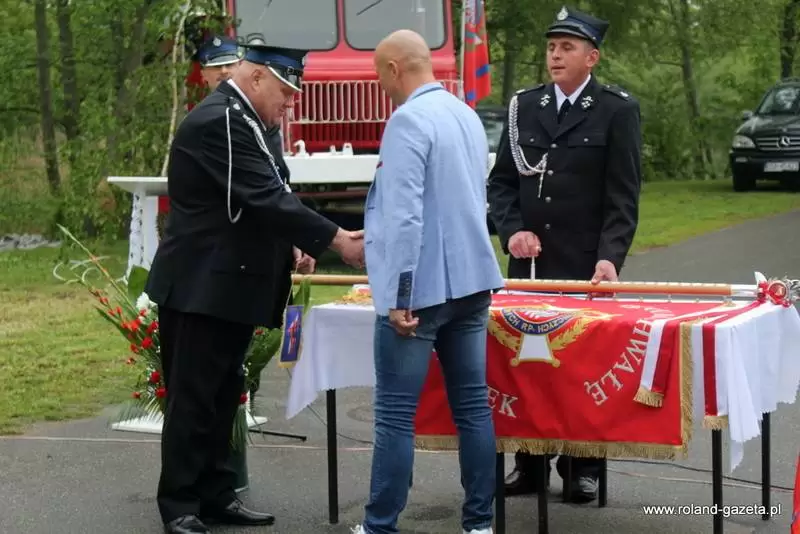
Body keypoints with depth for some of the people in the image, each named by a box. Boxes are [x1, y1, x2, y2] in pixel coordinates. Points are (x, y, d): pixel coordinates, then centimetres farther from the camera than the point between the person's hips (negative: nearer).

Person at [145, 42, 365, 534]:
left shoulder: (244, 120, 13)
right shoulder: (218, 121, -19)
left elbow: (267, 198, 20)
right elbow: (265, 198, -25)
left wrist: (298, 244, 8)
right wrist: (337, 240, -22)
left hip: (231, 285, 10)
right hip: (202, 286, -10)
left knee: (223, 396, 13)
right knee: (193, 398, -2)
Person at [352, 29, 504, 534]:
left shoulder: (409, 119, -13)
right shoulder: (467, 115, 13)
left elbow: (405, 214, -19)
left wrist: (399, 294, -17)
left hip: (420, 288, -8)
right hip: (471, 280, 8)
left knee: (396, 415, -2)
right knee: (473, 405, 9)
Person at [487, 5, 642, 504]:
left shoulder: (618, 110, -3)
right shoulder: (525, 106, 9)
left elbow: (624, 196, -8)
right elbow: (501, 181, 11)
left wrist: (610, 257, -19)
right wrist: (513, 230, -6)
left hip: (586, 266, -4)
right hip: (529, 262, 4)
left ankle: (584, 467, 14)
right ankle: (530, 464, 17)